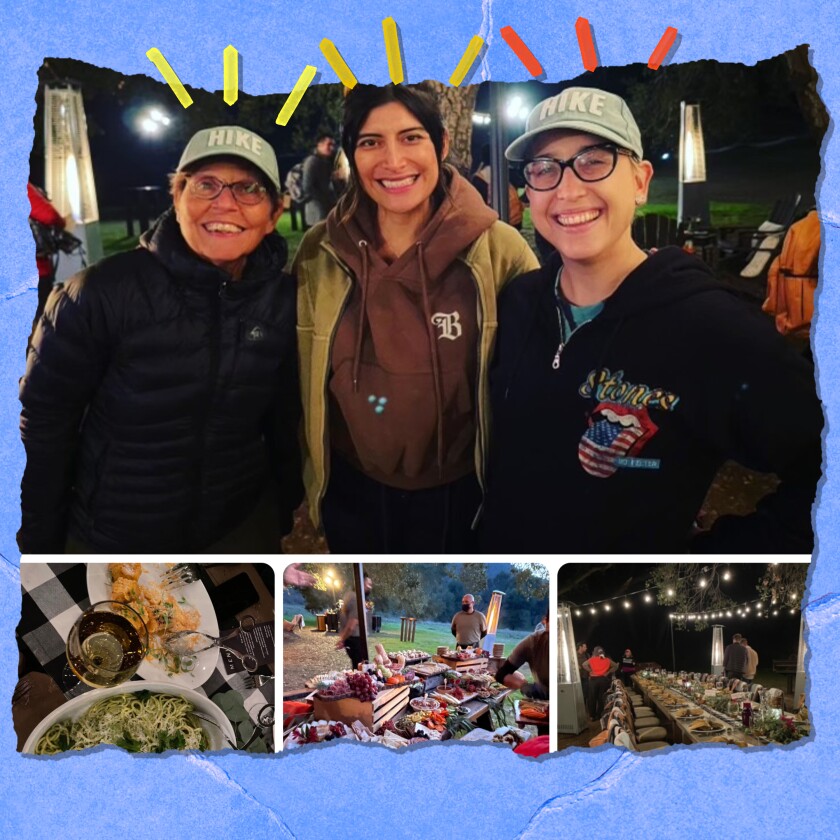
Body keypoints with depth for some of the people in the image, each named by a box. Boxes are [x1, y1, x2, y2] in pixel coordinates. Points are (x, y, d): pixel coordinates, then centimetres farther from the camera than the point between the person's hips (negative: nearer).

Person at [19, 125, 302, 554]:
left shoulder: (285, 301, -7)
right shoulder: (103, 292, -17)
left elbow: (287, 422, 4)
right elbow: (46, 422, -11)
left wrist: (290, 512, 9)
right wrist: (39, 542, -7)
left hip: (243, 528, 3)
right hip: (111, 538, -2)